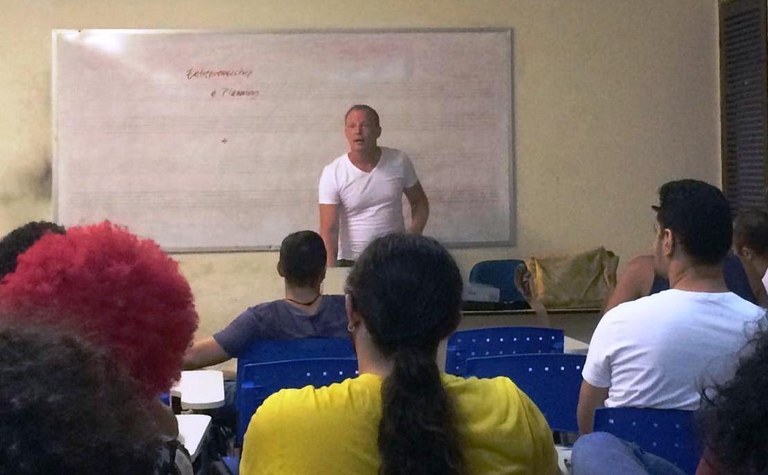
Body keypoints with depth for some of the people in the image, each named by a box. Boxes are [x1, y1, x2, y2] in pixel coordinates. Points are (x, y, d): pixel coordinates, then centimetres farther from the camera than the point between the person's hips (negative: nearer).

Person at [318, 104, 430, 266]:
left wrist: (413, 236, -5)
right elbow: (329, 229, -12)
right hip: (351, 261, -2)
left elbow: (419, 201, 10)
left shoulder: (399, 162, -3)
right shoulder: (332, 174, -10)